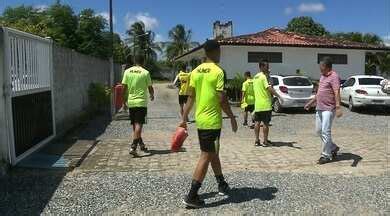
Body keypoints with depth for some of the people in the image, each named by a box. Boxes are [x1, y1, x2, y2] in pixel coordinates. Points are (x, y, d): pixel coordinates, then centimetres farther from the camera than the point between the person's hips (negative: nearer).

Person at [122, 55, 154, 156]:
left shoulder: (127, 71, 3)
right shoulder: (145, 73, -6)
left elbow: (124, 87, 3)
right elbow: (150, 88, 1)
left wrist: (125, 100, 13)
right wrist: (152, 95, 21)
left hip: (131, 102, 4)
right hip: (141, 102, -4)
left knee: (135, 125, 16)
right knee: (138, 125, -5)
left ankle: (141, 144, 28)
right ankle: (133, 147, -14)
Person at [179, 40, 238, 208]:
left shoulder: (196, 71, 7)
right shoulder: (218, 71, -13)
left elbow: (191, 97, 8)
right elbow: (222, 99, -17)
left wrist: (184, 119, 11)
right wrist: (232, 118, -5)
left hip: (200, 119, 8)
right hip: (212, 121, -8)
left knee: (213, 153, 21)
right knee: (206, 157, -2)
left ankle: (222, 184, 37)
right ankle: (191, 196, -1)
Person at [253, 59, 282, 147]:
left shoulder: (255, 77, 14)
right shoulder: (263, 76, -12)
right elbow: (269, 88, -24)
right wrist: (278, 96, -25)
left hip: (257, 104, 8)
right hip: (265, 104, -8)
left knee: (257, 122, 8)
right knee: (265, 123, 0)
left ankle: (257, 140, 12)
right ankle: (265, 141, 5)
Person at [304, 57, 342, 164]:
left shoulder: (334, 77, -13)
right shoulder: (322, 76, 16)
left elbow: (337, 93, -25)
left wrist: (338, 107, -35)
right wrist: (311, 103, 28)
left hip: (328, 109, -9)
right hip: (319, 108, 9)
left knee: (325, 131, -6)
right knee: (319, 130, 13)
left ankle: (326, 155, 5)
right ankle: (333, 148, 30)